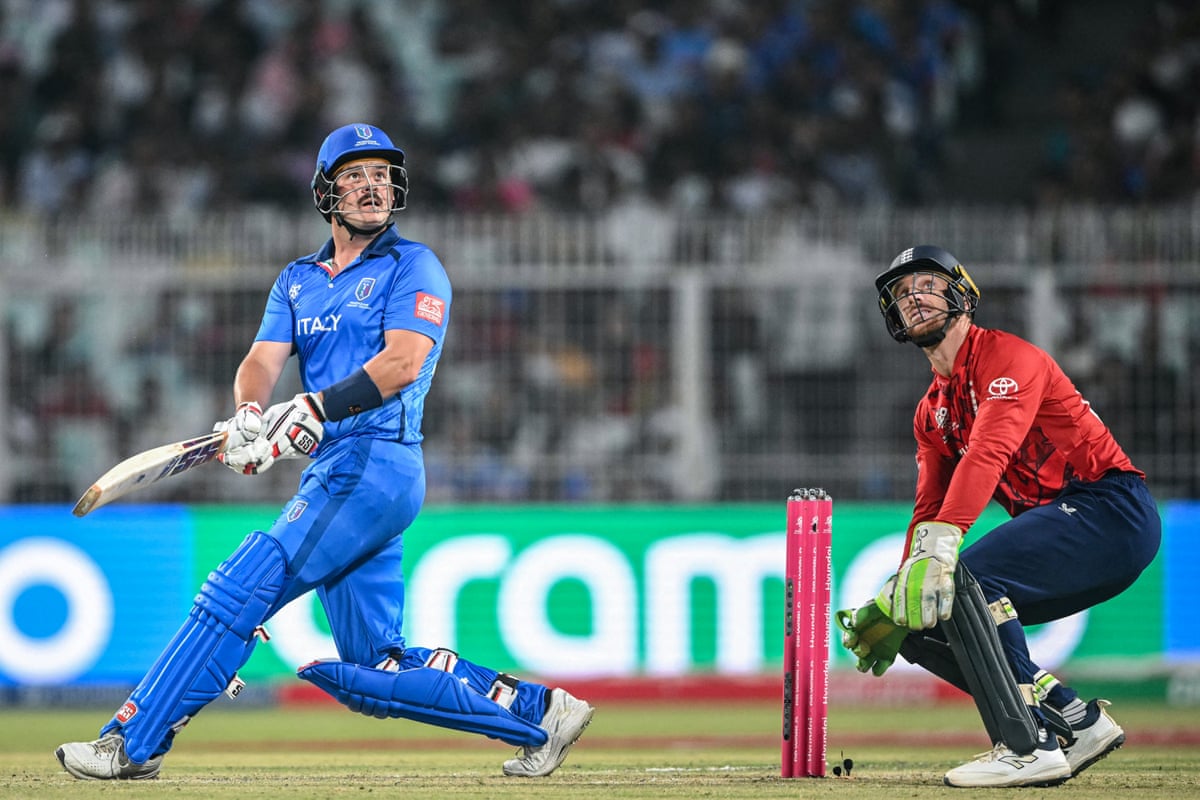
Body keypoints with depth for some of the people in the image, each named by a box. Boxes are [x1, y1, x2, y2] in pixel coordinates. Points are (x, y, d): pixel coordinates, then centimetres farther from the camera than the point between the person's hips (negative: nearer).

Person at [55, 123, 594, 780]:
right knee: (371, 671, 6)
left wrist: (316, 410, -27)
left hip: (375, 462, -8)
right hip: (334, 471, 8)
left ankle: (134, 743, -14)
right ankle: (536, 712, 14)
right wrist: (249, 413, -18)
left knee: (240, 590, -16)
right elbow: (263, 360, 6)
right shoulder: (297, 280, 20)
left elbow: (403, 361, -15)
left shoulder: (413, 267, 0)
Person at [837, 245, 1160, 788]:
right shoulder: (931, 413, 19)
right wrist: (891, 604, 3)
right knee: (921, 625, 2)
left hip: (1113, 509, -9)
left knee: (970, 577, -30)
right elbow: (929, 512, 18)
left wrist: (940, 547, -36)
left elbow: (990, 452, -24)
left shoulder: (1007, 357, -8)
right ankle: (1077, 722, 2)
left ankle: (1030, 745, -26)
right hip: (1063, 537, 9)